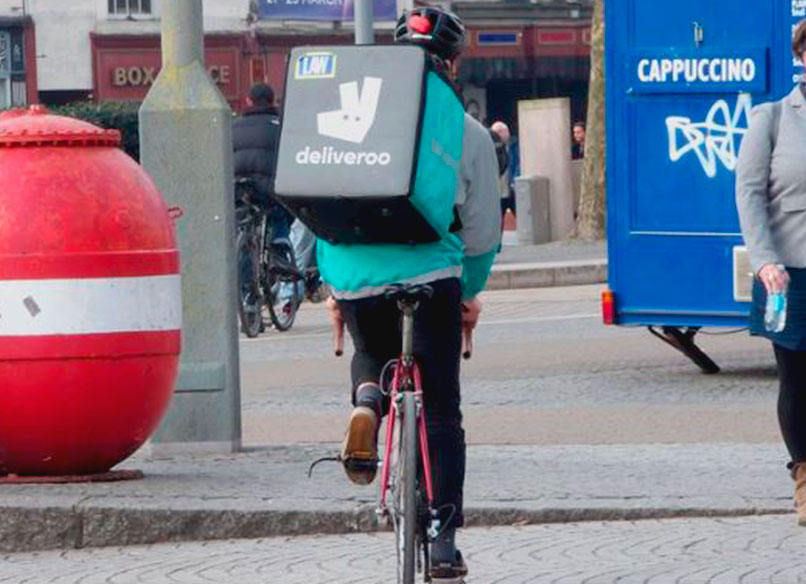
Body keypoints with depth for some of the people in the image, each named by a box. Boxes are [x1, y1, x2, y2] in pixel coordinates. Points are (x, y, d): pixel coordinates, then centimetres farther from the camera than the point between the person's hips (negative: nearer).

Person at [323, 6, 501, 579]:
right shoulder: (468, 132, 6)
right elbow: (483, 228, 9)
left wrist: (331, 286, 21)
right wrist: (471, 295, 23)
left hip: (357, 270, 2)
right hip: (431, 268, -2)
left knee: (374, 355, 32)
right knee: (441, 411, 9)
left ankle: (367, 400, -3)